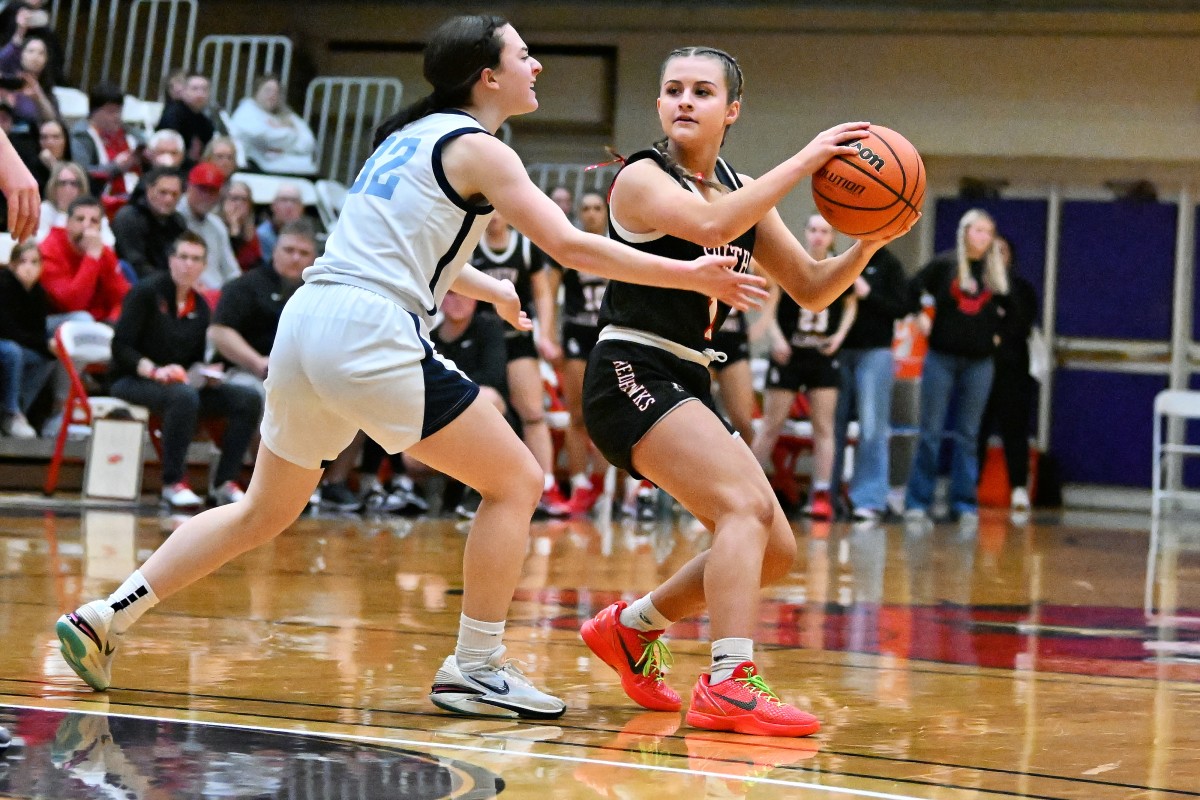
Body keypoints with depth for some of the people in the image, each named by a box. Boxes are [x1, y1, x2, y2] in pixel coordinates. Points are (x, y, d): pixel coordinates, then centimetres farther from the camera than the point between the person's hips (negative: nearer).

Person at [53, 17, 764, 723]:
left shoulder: (412, 135, 22)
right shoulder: (479, 149, -2)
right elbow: (571, 247, -8)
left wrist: (490, 289, 46)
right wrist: (689, 276, -5)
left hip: (307, 321, 9)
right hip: (370, 334, -9)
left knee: (267, 511, 22)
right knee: (516, 482, 2)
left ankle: (109, 616, 17)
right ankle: (475, 670, 2)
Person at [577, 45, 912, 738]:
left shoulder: (743, 189, 13)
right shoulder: (642, 178, -9)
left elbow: (814, 290, 12)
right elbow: (709, 225, -31)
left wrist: (868, 242, -7)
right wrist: (805, 161, -26)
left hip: (687, 385, 8)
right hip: (632, 375, -8)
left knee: (775, 551, 9)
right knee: (747, 504, -26)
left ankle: (630, 627, 27)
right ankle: (729, 686, -32)